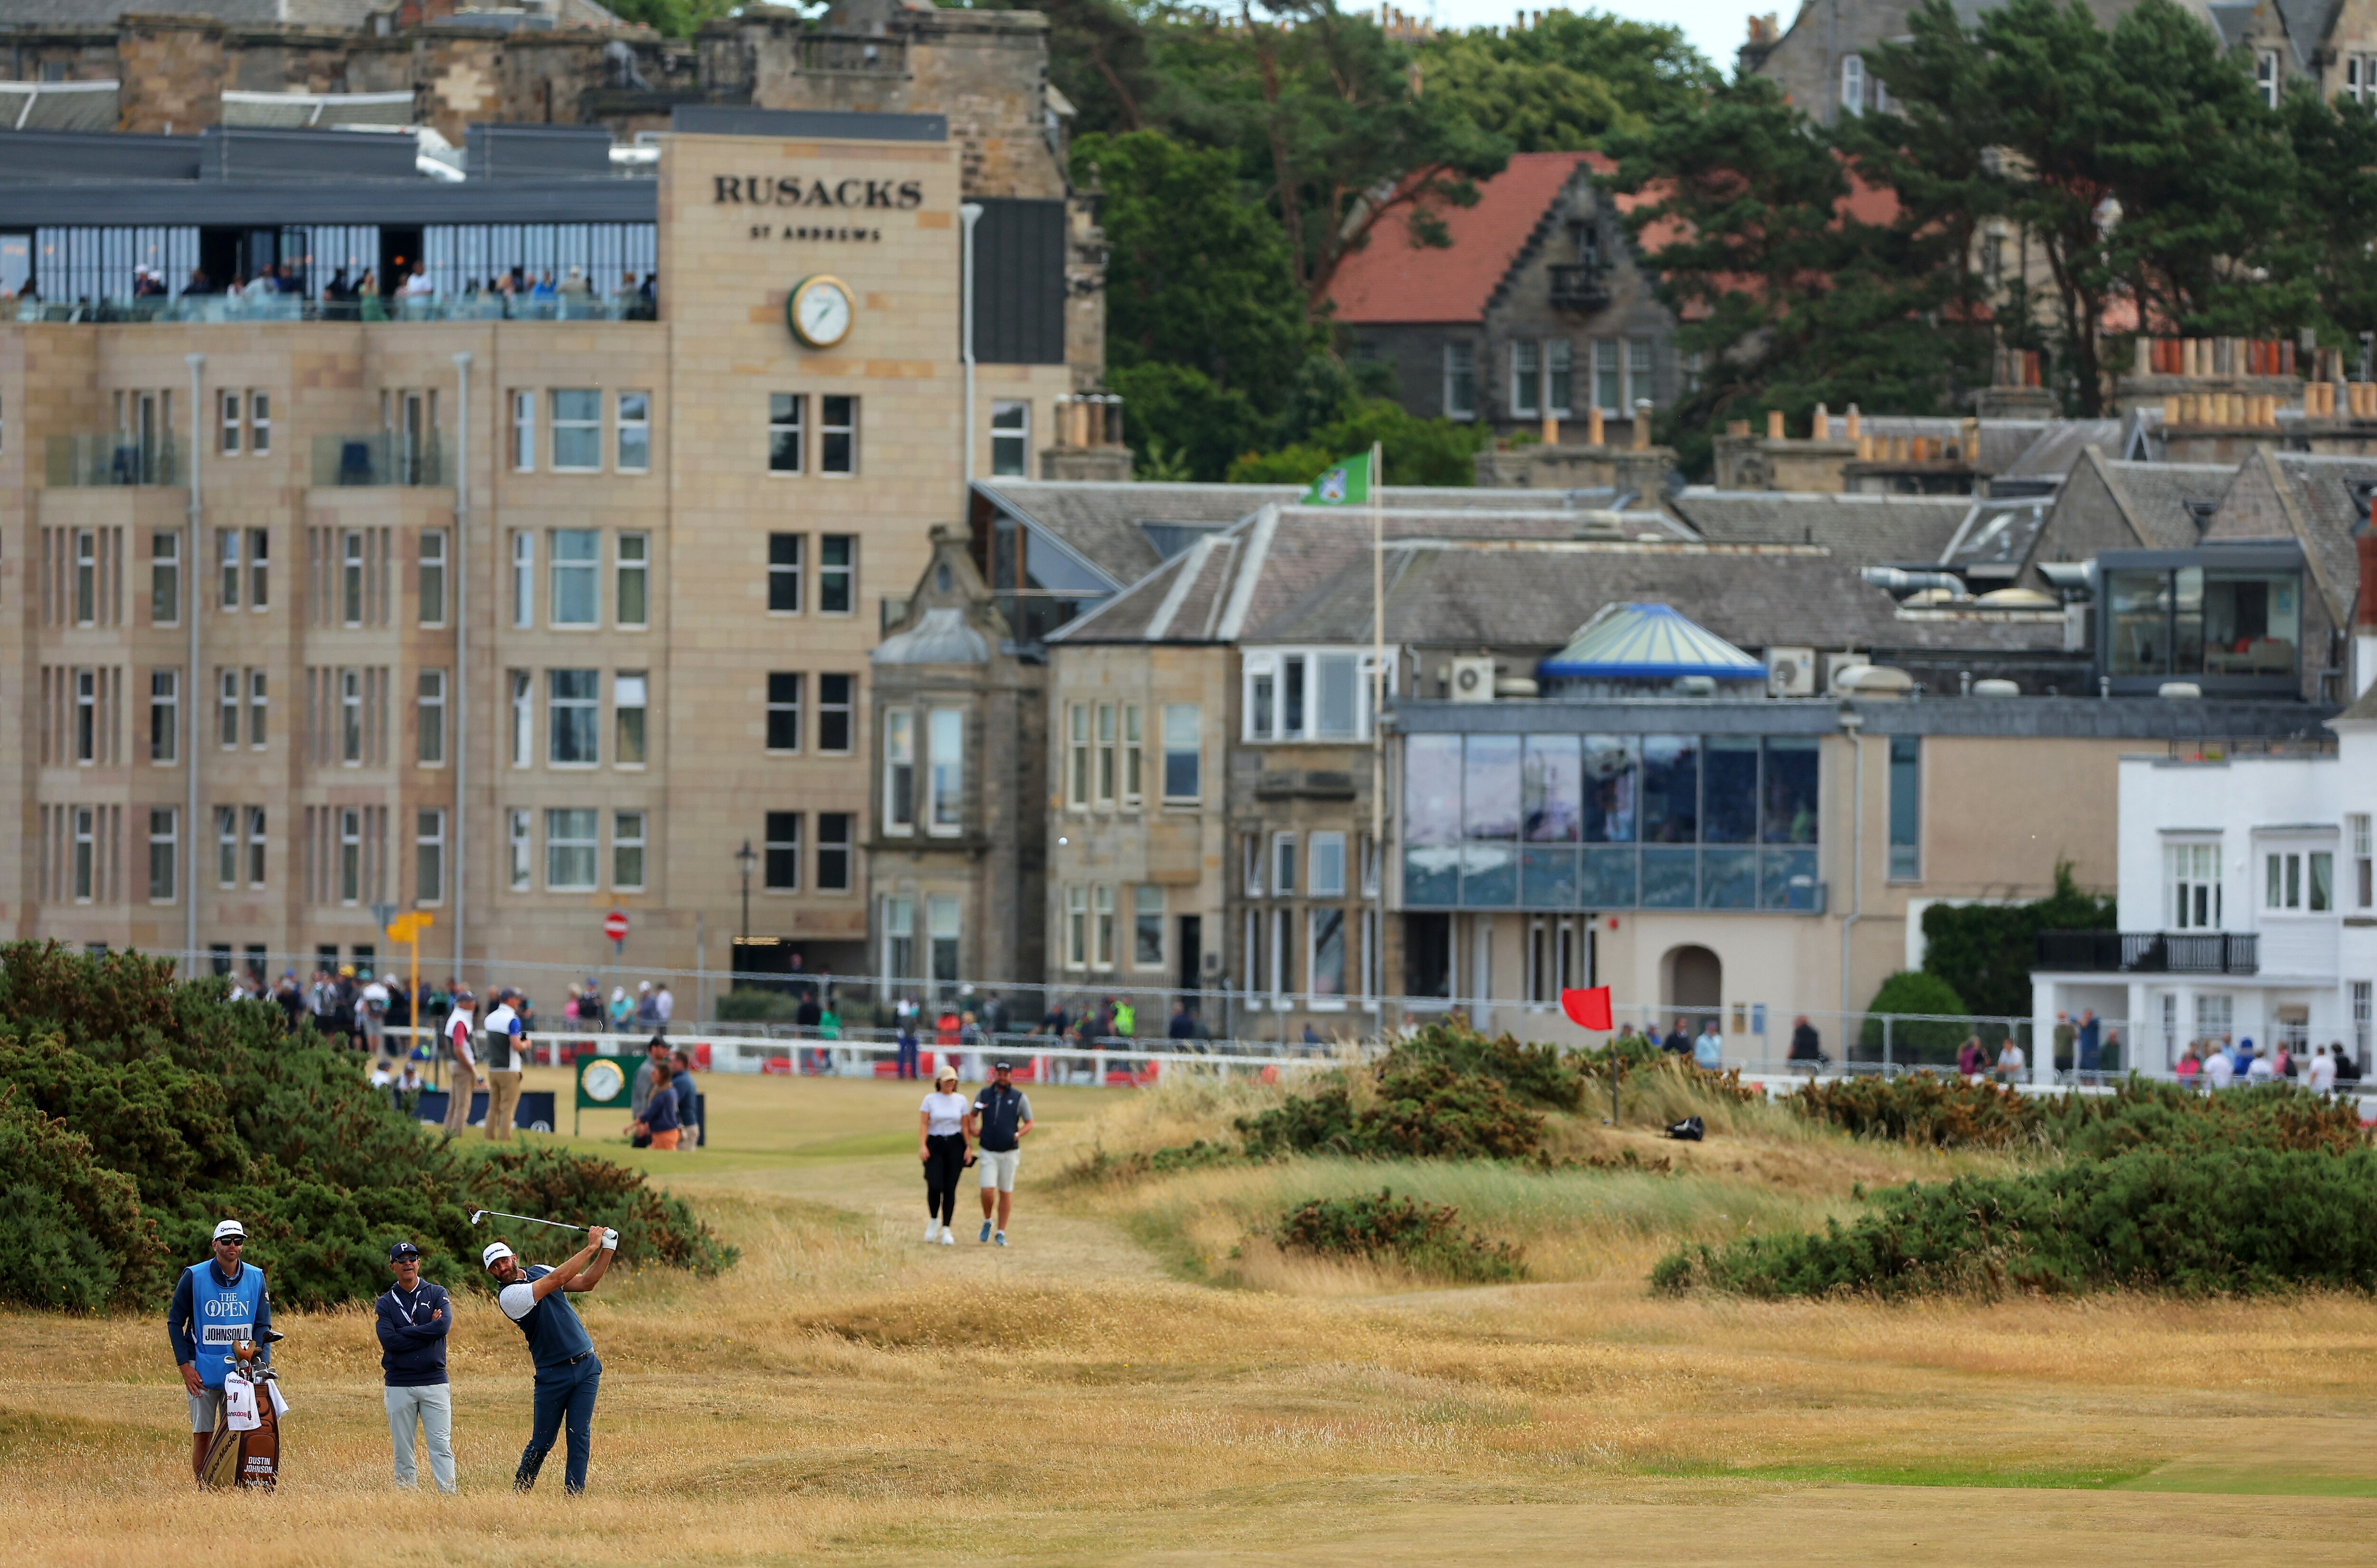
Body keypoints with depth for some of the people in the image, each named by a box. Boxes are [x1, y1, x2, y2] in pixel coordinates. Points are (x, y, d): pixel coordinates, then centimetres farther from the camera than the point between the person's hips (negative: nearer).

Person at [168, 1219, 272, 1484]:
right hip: (203, 1370, -2)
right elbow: (175, 1322, 3)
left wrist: (261, 1366, -6)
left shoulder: (256, 1278, 6)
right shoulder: (194, 1277, -1)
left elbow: (263, 1326, 8)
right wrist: (185, 1367, -5)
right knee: (202, 1434, -3)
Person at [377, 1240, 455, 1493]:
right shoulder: (385, 1303, 7)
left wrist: (405, 1334, -10)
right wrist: (426, 1331, -9)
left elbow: (443, 1326, -11)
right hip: (399, 1385, 1)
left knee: (441, 1446, -7)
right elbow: (389, 1341, -9)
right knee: (403, 1450, 2)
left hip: (434, 1382, -1)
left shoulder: (437, 1294, 8)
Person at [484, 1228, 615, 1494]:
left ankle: (574, 1497, -1)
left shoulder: (539, 1271, 10)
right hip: (553, 1375, -4)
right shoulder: (508, 1295, -13)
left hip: (586, 1366, 4)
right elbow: (558, 1279, -19)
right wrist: (592, 1247, -16)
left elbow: (586, 1282, 9)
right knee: (542, 1442, 0)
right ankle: (519, 1494, 17)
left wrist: (608, 1249, -4)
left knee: (580, 1437, -2)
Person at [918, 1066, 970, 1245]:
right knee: (935, 1186, -14)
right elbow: (923, 1124, -2)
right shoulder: (930, 1100, 3)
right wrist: (922, 1146, -14)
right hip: (935, 1146, -1)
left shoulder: (961, 1100, 9)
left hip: (955, 1145, 1)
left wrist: (968, 1148, 2)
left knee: (950, 1188, -2)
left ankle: (946, 1230, 2)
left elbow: (965, 1126, 10)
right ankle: (933, 1221, 12)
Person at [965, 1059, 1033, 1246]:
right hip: (988, 1151, 0)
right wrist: (972, 1129, -2)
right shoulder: (984, 1094, 4)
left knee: (1006, 1192, 4)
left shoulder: (1019, 1098, -1)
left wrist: (1017, 1135, -15)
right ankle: (987, 1222, 14)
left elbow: (1029, 1123, 4)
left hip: (1009, 1152, 0)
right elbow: (972, 1115, 19)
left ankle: (1001, 1232, 14)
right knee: (988, 1191, -12)